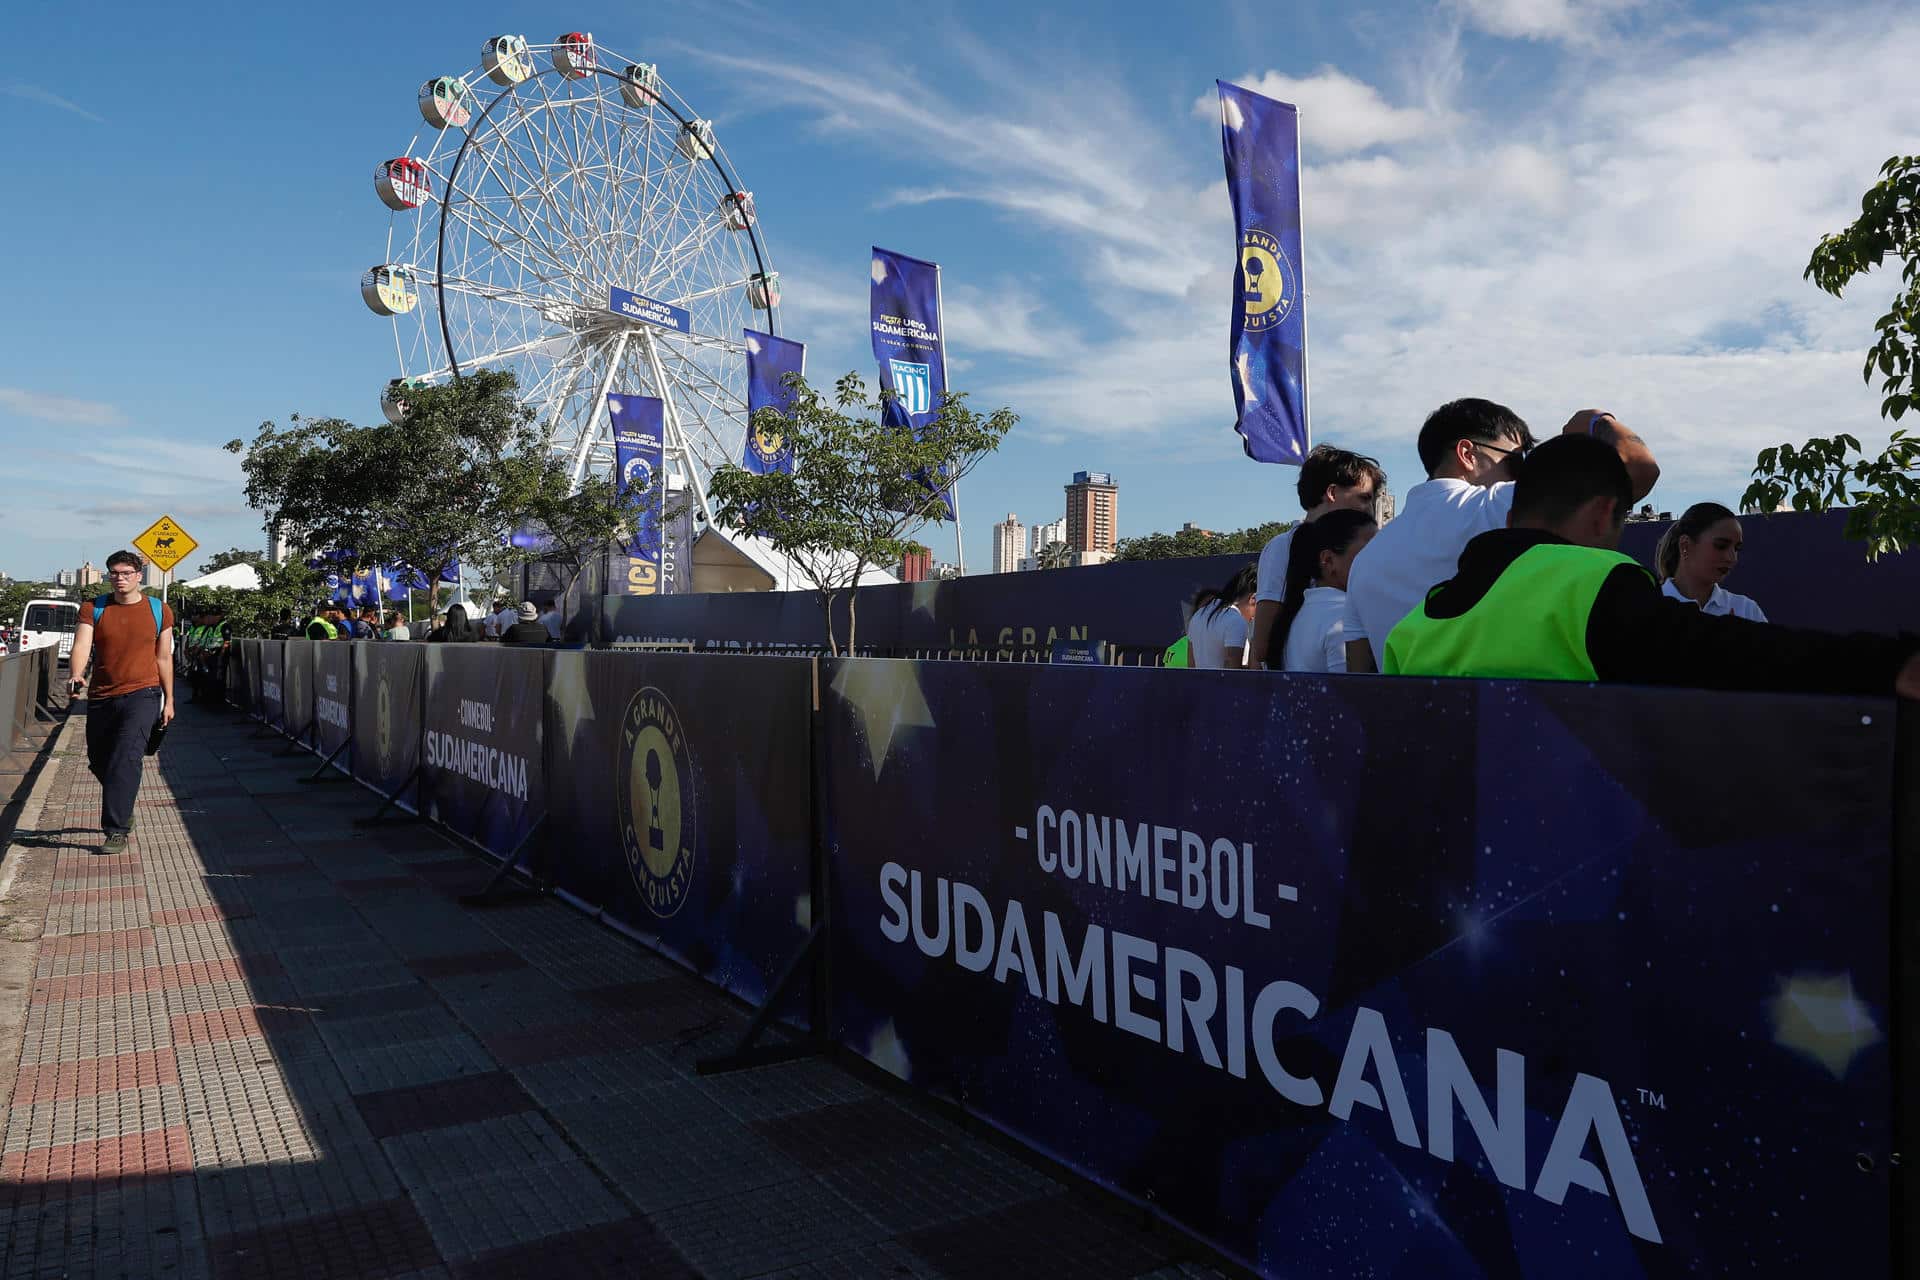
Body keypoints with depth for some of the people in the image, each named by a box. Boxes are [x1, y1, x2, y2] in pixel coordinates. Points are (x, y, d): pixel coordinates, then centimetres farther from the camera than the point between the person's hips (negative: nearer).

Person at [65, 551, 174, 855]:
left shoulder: (159, 611, 4)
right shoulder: (93, 610, 4)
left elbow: (164, 658, 10)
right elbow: (82, 646, -10)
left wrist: (169, 700, 9)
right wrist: (76, 676, -30)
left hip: (141, 695, -3)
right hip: (101, 698, 3)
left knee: (126, 758, -17)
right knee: (98, 762, 14)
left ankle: (117, 830, -16)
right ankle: (123, 808, 40)